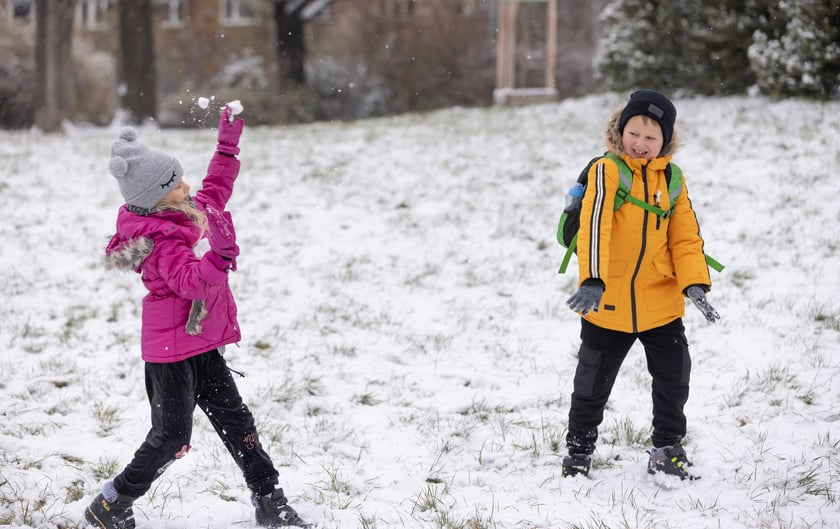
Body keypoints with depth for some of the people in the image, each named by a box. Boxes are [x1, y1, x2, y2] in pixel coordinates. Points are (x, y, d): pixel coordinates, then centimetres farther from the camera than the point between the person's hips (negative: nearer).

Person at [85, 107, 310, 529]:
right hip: (171, 349, -9)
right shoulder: (162, 242, -23)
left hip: (201, 343, 9)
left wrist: (227, 146, 26)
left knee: (235, 421, 10)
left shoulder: (193, 211, 6)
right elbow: (191, 281, -37)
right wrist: (220, 254, -53)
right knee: (171, 436, -7)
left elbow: (216, 189, 28)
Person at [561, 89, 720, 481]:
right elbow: (594, 227, -22)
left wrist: (694, 284, -11)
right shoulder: (606, 171, -11)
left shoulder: (672, 181, 5)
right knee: (592, 383, 9)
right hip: (607, 304, -4)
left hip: (661, 304, 4)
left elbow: (685, 237, 4)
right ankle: (579, 448, 26)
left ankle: (668, 449, 26)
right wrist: (592, 282, -34)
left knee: (674, 379, 9)